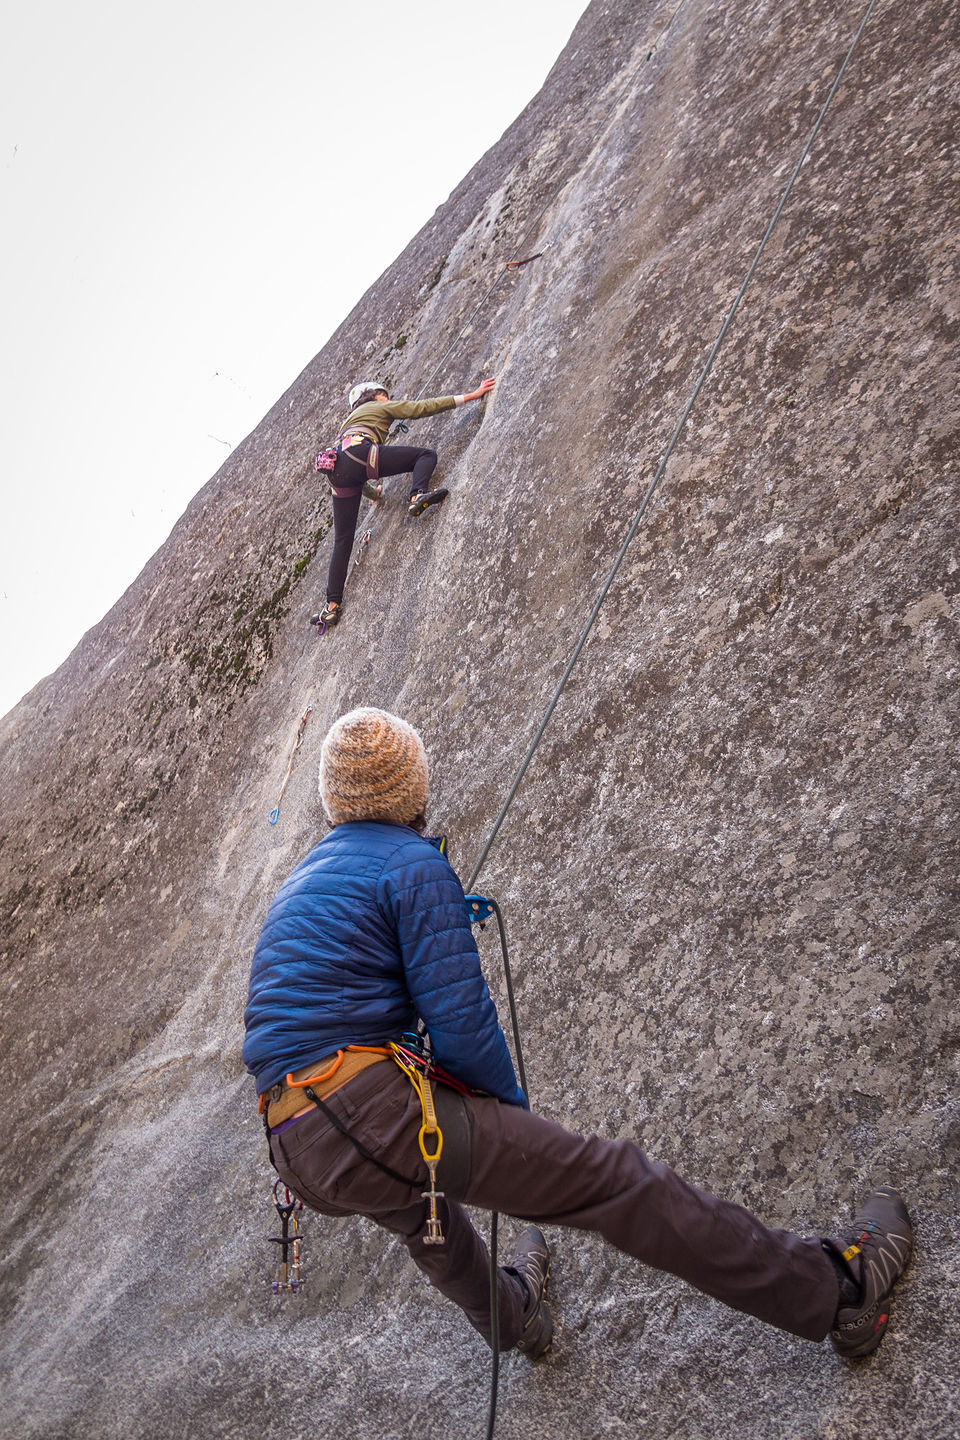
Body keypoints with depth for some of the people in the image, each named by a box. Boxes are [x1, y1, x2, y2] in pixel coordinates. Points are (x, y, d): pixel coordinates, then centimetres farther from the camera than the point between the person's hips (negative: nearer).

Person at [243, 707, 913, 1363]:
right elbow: (461, 1022, -12)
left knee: (415, 1206, 40)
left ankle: (515, 1316, 64)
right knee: (612, 1177, -3)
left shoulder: (294, 887, 21)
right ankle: (838, 1292, 5)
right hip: (371, 1112, -9)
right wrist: (515, 1115, 5)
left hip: (300, 1158, 9)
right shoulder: (416, 863, -5)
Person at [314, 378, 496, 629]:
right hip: (359, 453, -7)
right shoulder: (382, 407, 23)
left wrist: (372, 491, 55)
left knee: (342, 541, 9)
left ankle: (332, 607, 3)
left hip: (338, 473, 7)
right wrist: (471, 395, 15)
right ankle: (418, 496, -31)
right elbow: (424, 407, 14)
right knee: (425, 454, 1)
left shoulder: (352, 417, 42)